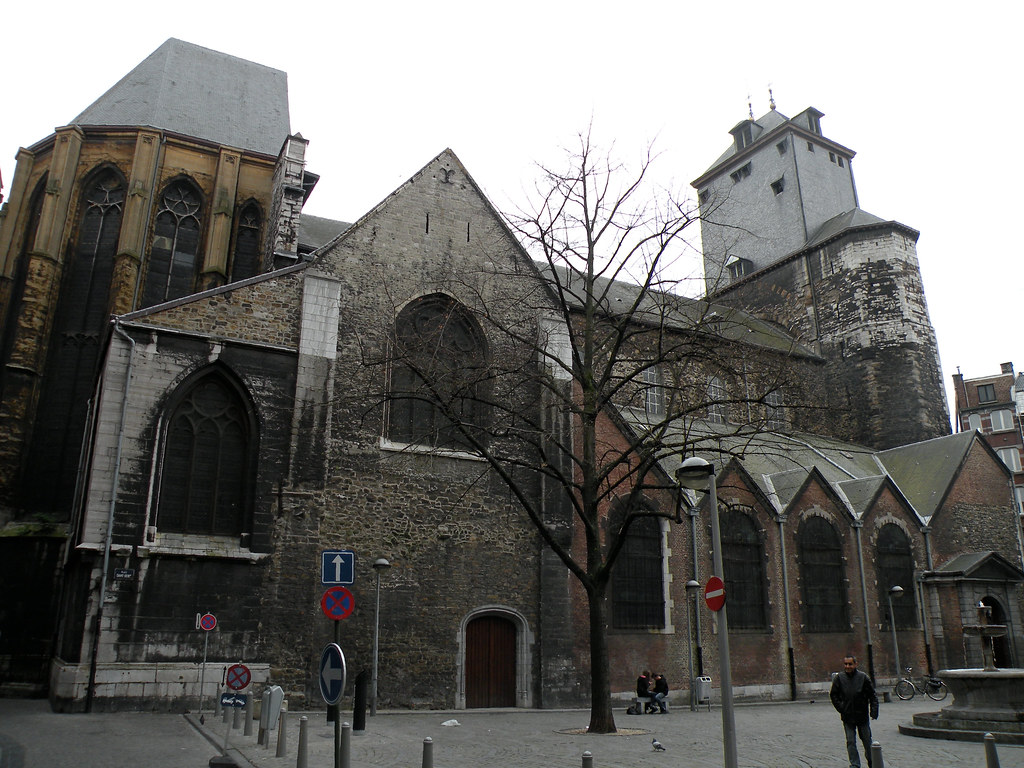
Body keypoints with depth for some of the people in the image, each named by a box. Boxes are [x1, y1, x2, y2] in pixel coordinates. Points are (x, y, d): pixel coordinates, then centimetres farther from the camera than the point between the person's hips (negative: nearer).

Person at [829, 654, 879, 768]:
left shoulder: (863, 677, -6)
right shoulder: (839, 678, -5)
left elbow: (872, 696, 1)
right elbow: (833, 695, 5)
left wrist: (874, 711, -7)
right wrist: (840, 708, -3)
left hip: (862, 715, 0)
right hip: (847, 716, 0)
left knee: (867, 740, 14)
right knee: (851, 742, 2)